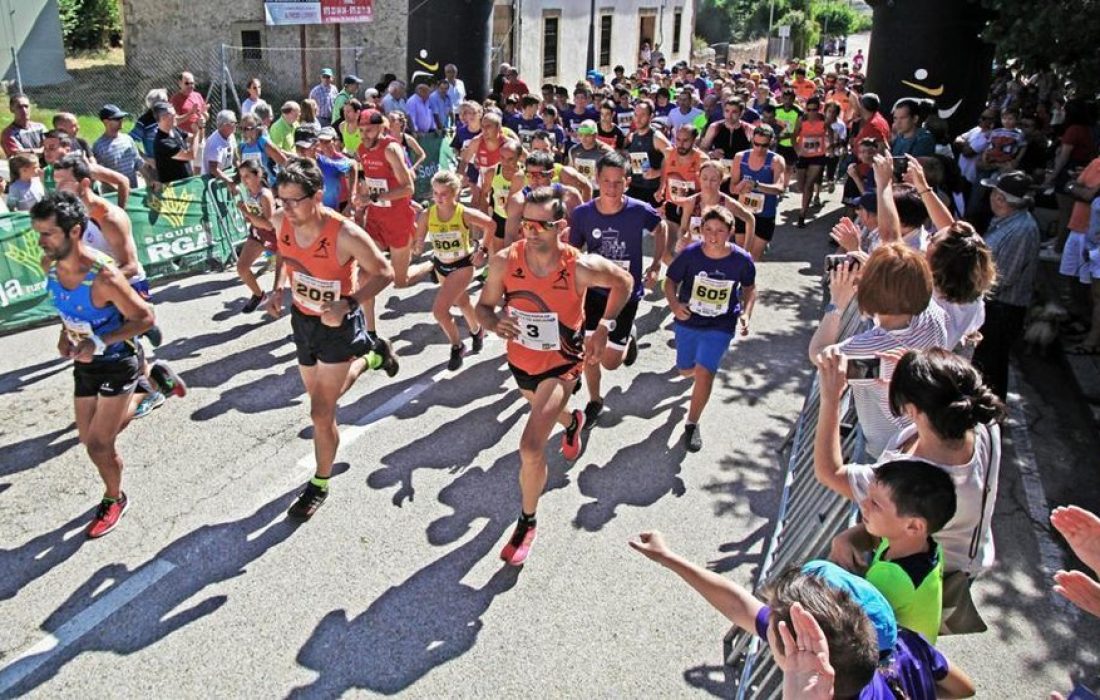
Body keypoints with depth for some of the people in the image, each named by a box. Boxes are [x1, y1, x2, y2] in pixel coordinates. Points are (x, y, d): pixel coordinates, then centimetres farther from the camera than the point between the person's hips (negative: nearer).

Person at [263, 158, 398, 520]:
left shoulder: (346, 235, -31)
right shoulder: (280, 221, -14)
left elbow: (384, 272, -17)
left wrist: (349, 304, -30)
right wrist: (278, 288, -2)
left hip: (337, 323, -6)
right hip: (302, 319, 6)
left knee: (321, 412, -5)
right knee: (321, 395, 24)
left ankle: (320, 484, 19)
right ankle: (371, 355, 50)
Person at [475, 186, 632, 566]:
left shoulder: (581, 267, -28)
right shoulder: (504, 261, -22)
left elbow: (623, 280, -8)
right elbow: (483, 306, -9)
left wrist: (604, 327, -16)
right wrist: (493, 322, -32)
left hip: (561, 365, -4)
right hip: (520, 360, 4)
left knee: (531, 447, -18)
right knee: (545, 408, 35)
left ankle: (527, 523, 7)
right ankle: (573, 422, 74)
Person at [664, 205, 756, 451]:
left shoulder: (742, 260, -17)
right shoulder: (690, 254, -19)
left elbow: (749, 287, 2)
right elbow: (670, 280, -5)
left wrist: (746, 313, -14)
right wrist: (674, 304, -24)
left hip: (720, 326, -2)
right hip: (687, 322, 2)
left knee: (704, 373, -15)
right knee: (686, 370, 19)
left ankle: (692, 425, 6)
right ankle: (703, 374, 59)